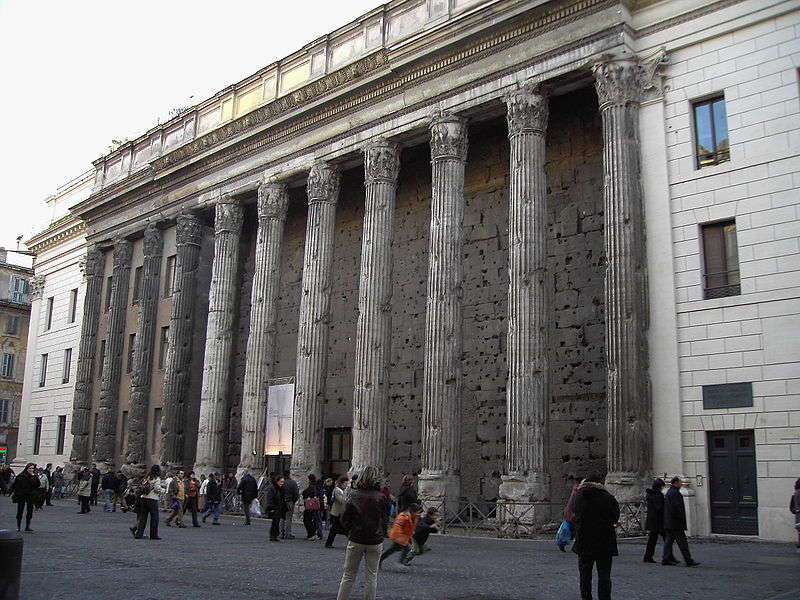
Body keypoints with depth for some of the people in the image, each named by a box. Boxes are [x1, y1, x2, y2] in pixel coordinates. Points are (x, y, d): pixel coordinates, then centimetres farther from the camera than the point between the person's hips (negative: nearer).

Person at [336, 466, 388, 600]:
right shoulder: (381, 497, -8)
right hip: (375, 541, 0)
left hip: (356, 540, 1)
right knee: (371, 575, 11)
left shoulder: (353, 495, -6)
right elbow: (385, 515, 6)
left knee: (348, 575, 11)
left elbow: (344, 519, -2)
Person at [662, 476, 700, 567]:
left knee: (669, 540, 10)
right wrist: (681, 519, -15)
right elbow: (676, 507, -22)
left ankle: (665, 559, 10)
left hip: (668, 522, 10)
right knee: (682, 541, -6)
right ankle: (688, 560, -4)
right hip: (675, 522, -10)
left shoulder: (669, 492, 18)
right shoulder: (674, 493, -15)